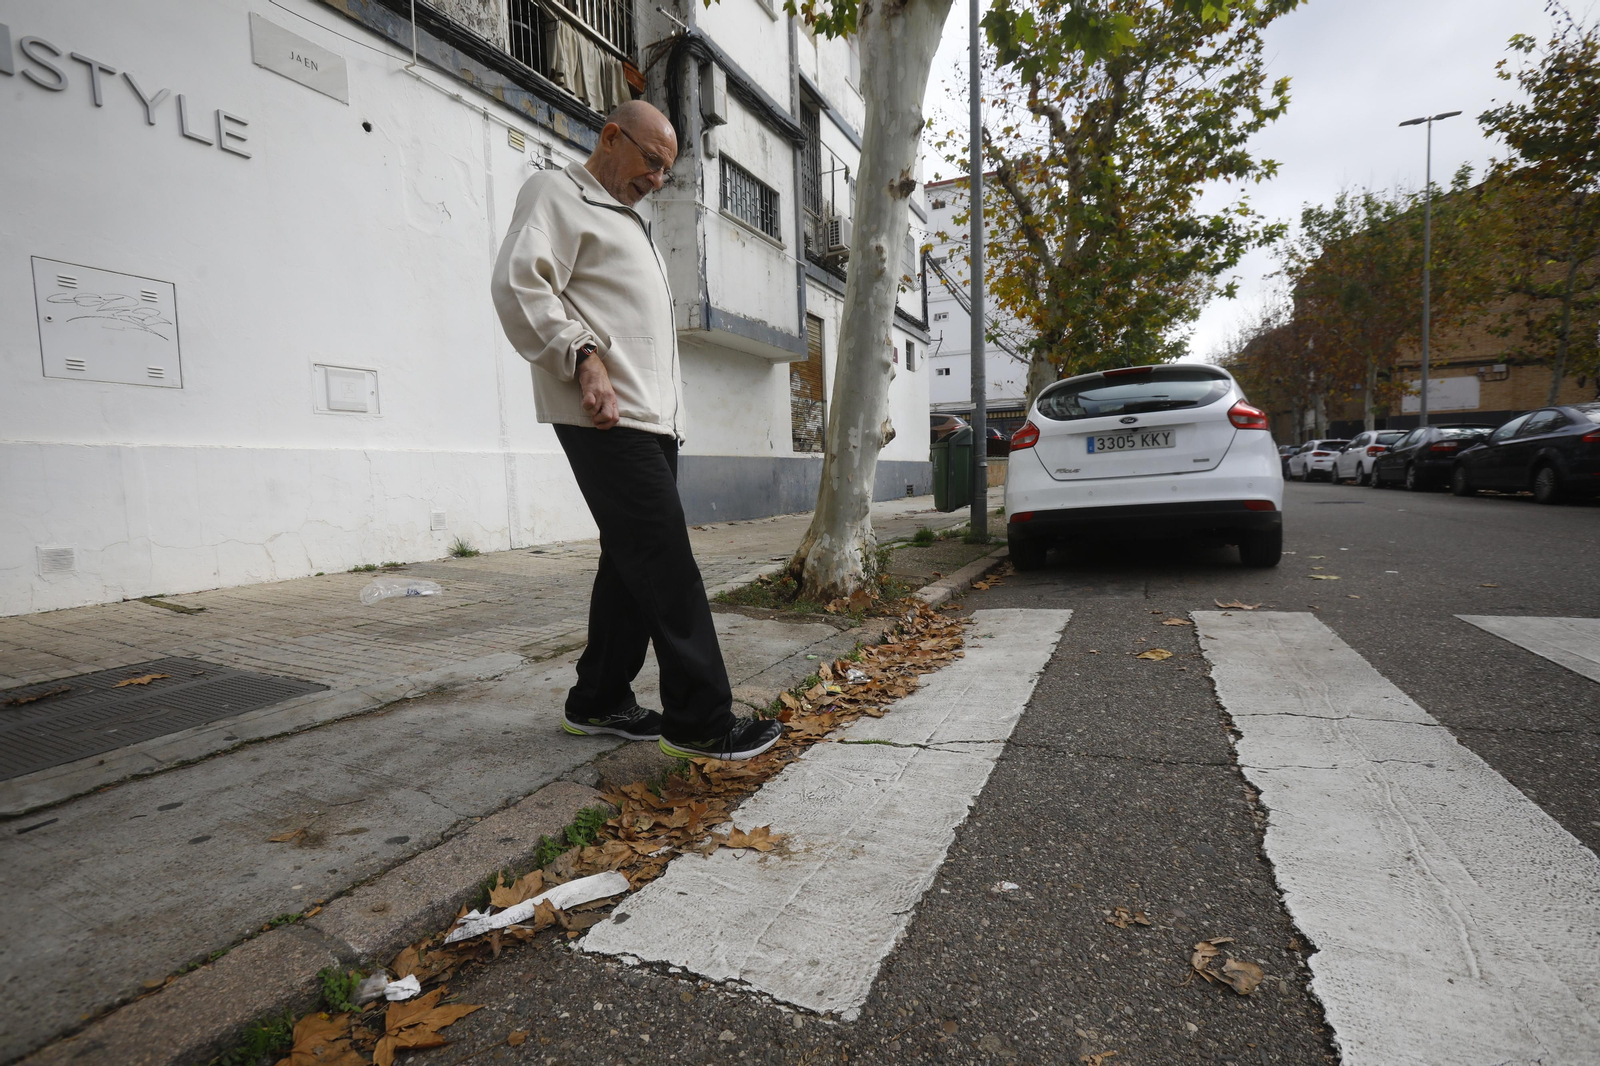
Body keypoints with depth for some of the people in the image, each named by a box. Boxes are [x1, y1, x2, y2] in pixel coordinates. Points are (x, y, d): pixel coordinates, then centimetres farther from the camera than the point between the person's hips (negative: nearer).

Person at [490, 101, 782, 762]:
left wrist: (670, 413, 22)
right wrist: (584, 357, -24)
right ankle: (699, 718, -8)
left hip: (652, 419, 10)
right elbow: (519, 284, -12)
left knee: (633, 563, 9)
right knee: (665, 561, -13)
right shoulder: (556, 194, 4)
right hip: (606, 417, -10)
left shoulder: (630, 223, 32)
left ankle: (599, 701, 19)